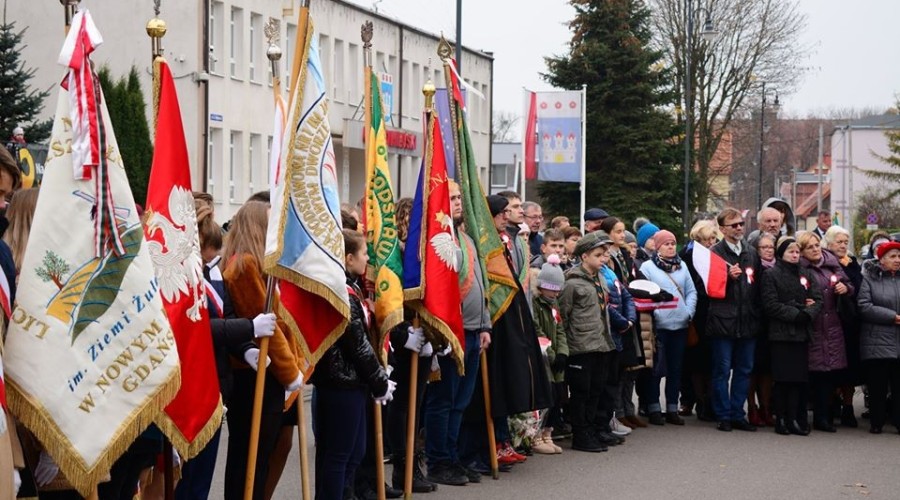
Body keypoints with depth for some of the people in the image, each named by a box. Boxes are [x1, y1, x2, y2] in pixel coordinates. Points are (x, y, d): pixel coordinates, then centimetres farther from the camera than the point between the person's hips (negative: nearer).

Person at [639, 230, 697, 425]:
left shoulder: (682, 266, 13)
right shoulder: (647, 267, -1)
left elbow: (691, 291, 14)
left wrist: (689, 311, 0)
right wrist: (652, 313, -17)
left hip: (680, 325, 5)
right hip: (658, 325, -5)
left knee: (676, 369, 9)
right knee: (656, 369, -1)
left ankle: (672, 409, 17)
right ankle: (654, 409, 7)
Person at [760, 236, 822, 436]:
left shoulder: (805, 275, 18)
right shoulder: (771, 275, 1)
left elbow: (817, 300, 10)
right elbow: (771, 305, -9)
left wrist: (807, 314, -10)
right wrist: (796, 314, -15)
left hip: (802, 333, 5)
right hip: (781, 333, -5)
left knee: (800, 378, 0)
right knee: (783, 378, -5)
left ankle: (796, 418, 3)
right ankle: (782, 418, 0)